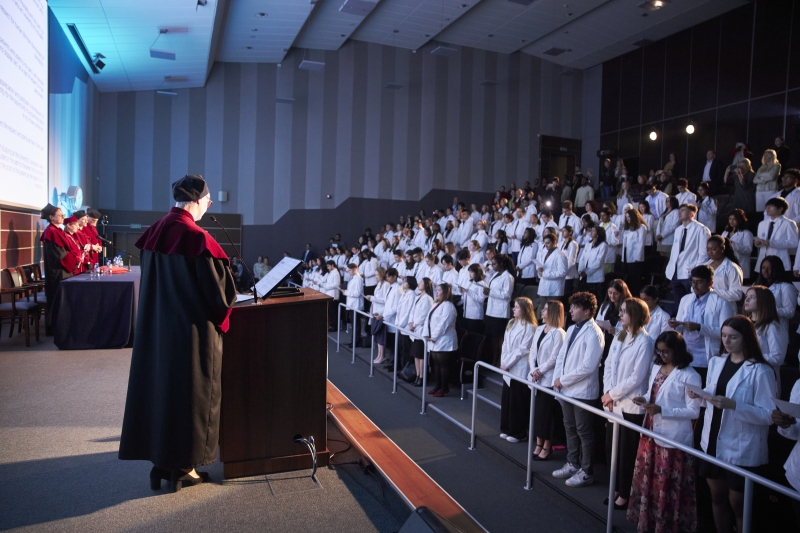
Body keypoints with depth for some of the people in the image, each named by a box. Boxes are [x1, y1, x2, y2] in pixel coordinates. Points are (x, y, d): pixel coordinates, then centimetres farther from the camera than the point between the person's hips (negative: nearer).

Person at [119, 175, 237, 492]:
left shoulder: (154, 232, 2)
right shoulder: (197, 238, -20)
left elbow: (153, 280, 12)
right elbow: (220, 290, -16)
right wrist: (226, 301, 5)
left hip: (155, 326, 7)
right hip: (192, 330, -7)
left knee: (159, 384, 16)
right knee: (188, 391, 7)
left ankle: (160, 460, 28)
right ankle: (183, 467, 19)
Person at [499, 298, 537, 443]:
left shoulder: (529, 327, -13)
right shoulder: (511, 323, 10)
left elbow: (522, 350, -16)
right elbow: (505, 345, 10)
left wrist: (508, 363, -13)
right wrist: (503, 362, 0)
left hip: (520, 370, -7)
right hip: (508, 369, 7)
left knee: (518, 402, 1)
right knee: (506, 399, 12)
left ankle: (519, 433, 12)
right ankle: (507, 429, 24)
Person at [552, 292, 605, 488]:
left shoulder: (593, 333, -16)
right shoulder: (571, 329, 10)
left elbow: (587, 366, -22)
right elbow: (561, 356, 13)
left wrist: (563, 380, -15)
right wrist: (557, 379, -1)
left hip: (583, 391, -8)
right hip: (566, 389, 8)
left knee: (584, 432, 5)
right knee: (570, 428, 18)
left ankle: (586, 472, 17)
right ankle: (572, 464, 32)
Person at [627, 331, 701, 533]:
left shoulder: (690, 376, -15)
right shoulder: (656, 368, 7)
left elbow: (694, 411, -15)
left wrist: (662, 410, -24)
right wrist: (645, 400, -6)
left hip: (673, 439, -7)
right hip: (651, 433, 7)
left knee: (668, 486, 7)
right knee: (647, 480, 16)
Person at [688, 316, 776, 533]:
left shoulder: (760, 371, -15)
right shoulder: (716, 362, 5)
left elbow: (768, 415, -18)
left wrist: (733, 405, -30)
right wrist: (699, 396, -8)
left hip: (741, 449, -6)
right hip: (713, 442, 6)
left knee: (737, 503, 10)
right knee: (717, 497, 19)